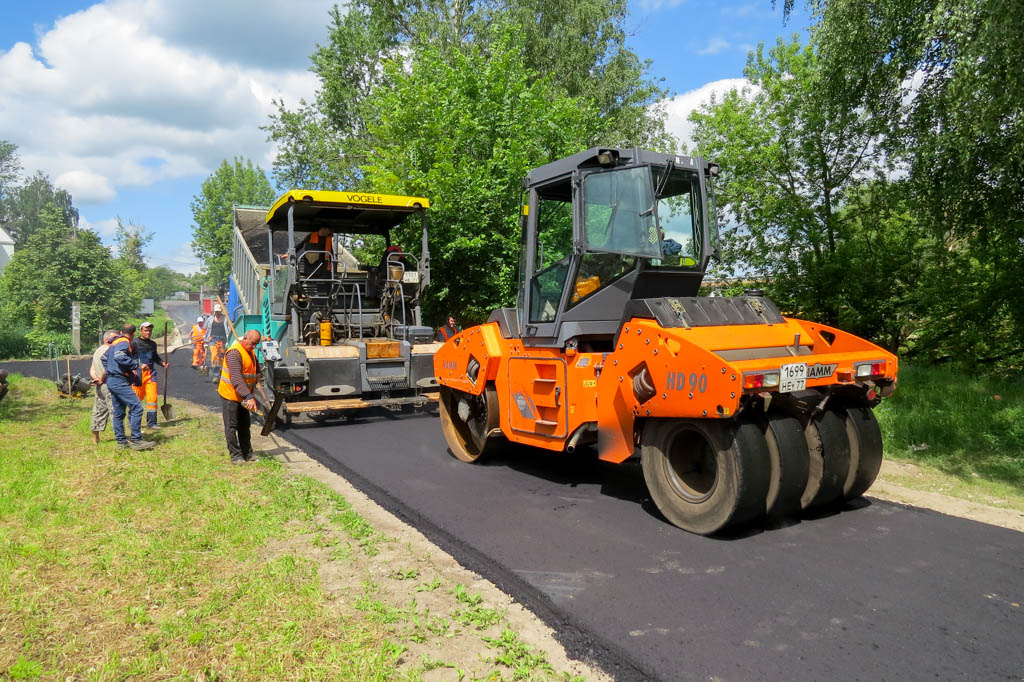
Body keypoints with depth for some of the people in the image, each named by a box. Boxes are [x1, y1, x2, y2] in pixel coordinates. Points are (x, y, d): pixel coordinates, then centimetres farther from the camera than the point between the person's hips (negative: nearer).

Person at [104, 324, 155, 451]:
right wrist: (136, 365, -23)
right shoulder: (124, 343, -11)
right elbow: (120, 357, -29)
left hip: (111, 380, 11)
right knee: (136, 407, -13)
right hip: (119, 381, -11)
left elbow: (104, 358, 26)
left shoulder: (115, 342, 19)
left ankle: (121, 441, 18)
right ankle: (136, 440, -15)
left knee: (118, 412, 14)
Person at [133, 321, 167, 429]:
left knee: (152, 397, -2)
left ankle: (151, 423, 3)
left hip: (150, 373, 4)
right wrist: (140, 365, -28)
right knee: (137, 398, 6)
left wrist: (162, 363, 9)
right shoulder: (135, 343, -5)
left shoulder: (153, 344, 12)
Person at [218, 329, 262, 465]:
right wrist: (249, 397, -37)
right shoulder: (234, 353, -22)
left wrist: (252, 394, 5)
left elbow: (257, 371, 17)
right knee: (232, 427, -1)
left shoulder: (250, 352, 8)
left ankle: (248, 454, 21)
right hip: (230, 395, -9)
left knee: (245, 426, 13)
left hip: (243, 397, 9)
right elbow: (236, 378, -31)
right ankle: (236, 456, 4)